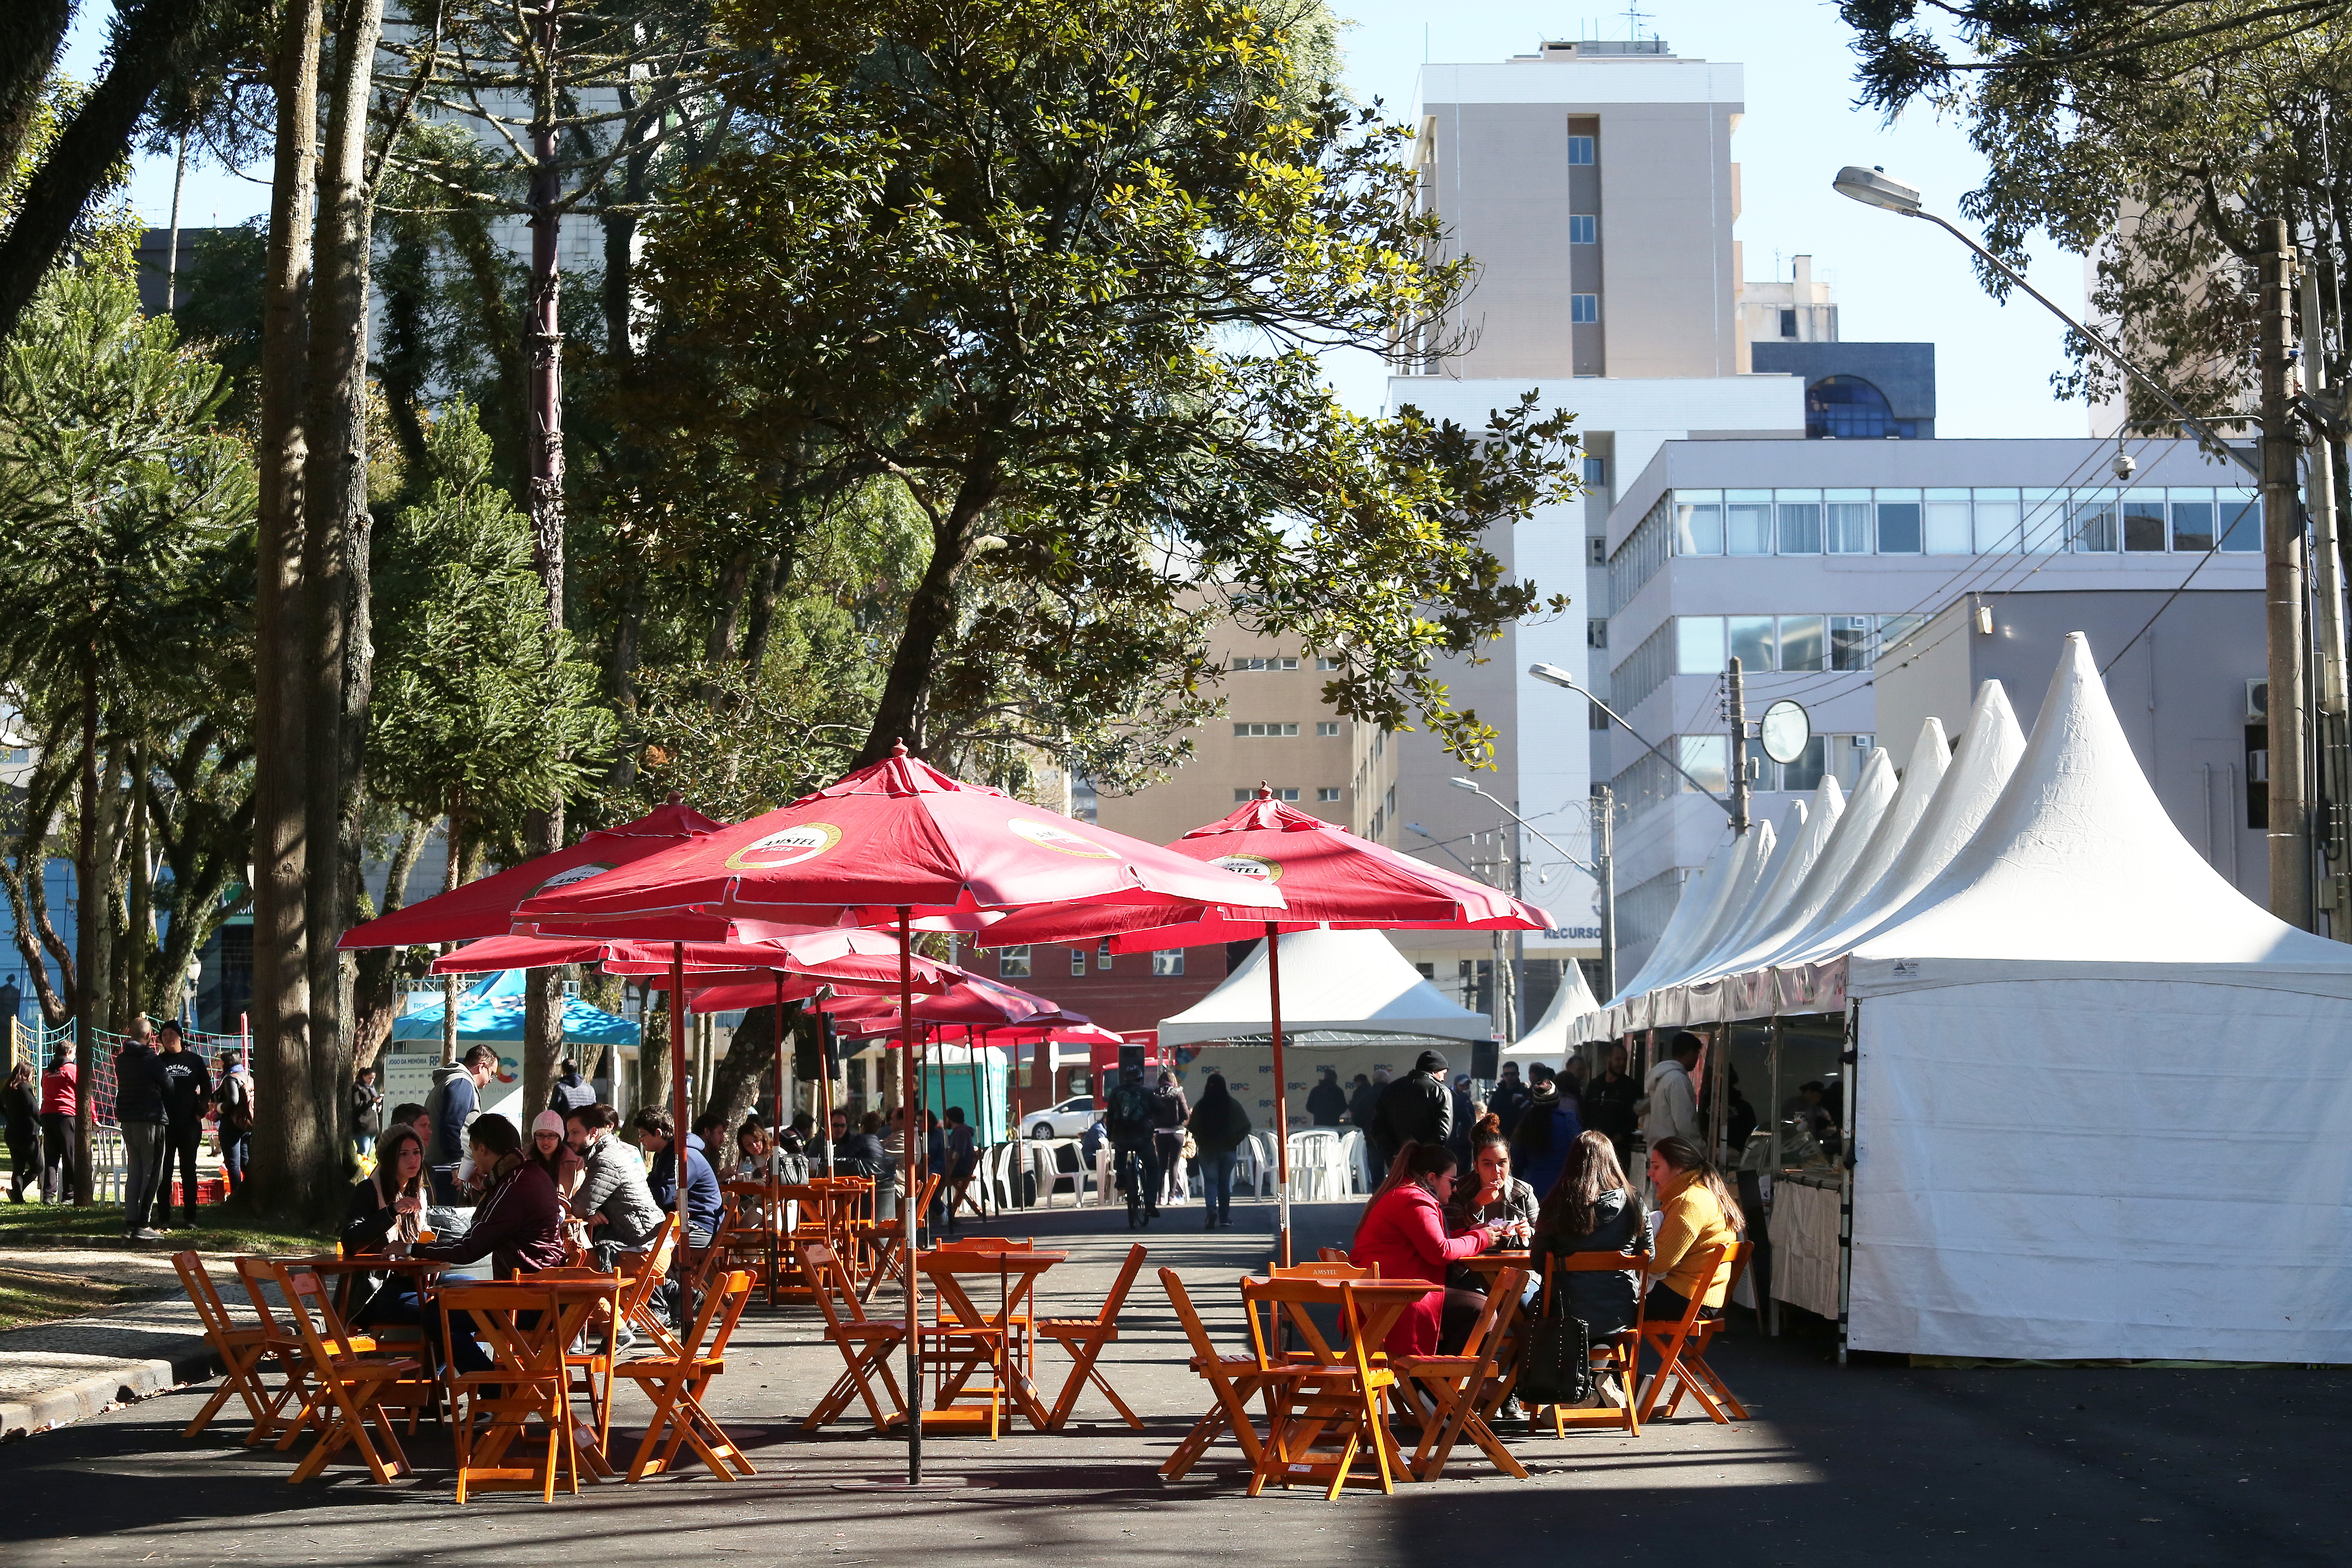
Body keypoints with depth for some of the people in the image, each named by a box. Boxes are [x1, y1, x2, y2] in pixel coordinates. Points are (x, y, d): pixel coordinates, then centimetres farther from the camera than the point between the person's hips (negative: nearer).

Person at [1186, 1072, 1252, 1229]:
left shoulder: (1201, 1106, -7)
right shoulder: (1233, 1104, -4)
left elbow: (1192, 1128, -5)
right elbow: (1245, 1127, -4)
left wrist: (1201, 1142, 10)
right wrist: (1234, 1141, 7)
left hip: (1207, 1150, -1)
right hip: (1228, 1150, 1)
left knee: (1210, 1181, 2)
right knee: (1225, 1183, 11)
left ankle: (1211, 1210, -21)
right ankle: (1224, 1218, 13)